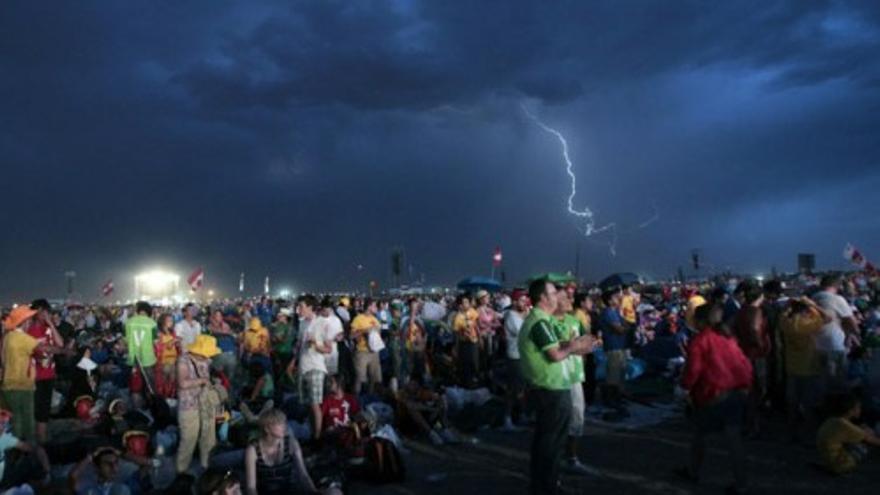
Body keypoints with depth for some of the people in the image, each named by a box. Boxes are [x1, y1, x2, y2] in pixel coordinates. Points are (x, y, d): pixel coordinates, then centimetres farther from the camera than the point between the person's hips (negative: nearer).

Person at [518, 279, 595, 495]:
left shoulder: (535, 319, 13)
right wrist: (571, 347, -6)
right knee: (553, 439, 1)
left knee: (544, 436, 18)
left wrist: (573, 346, 4)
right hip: (553, 390, -10)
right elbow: (555, 355, -23)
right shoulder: (540, 322, -21)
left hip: (545, 387, 10)